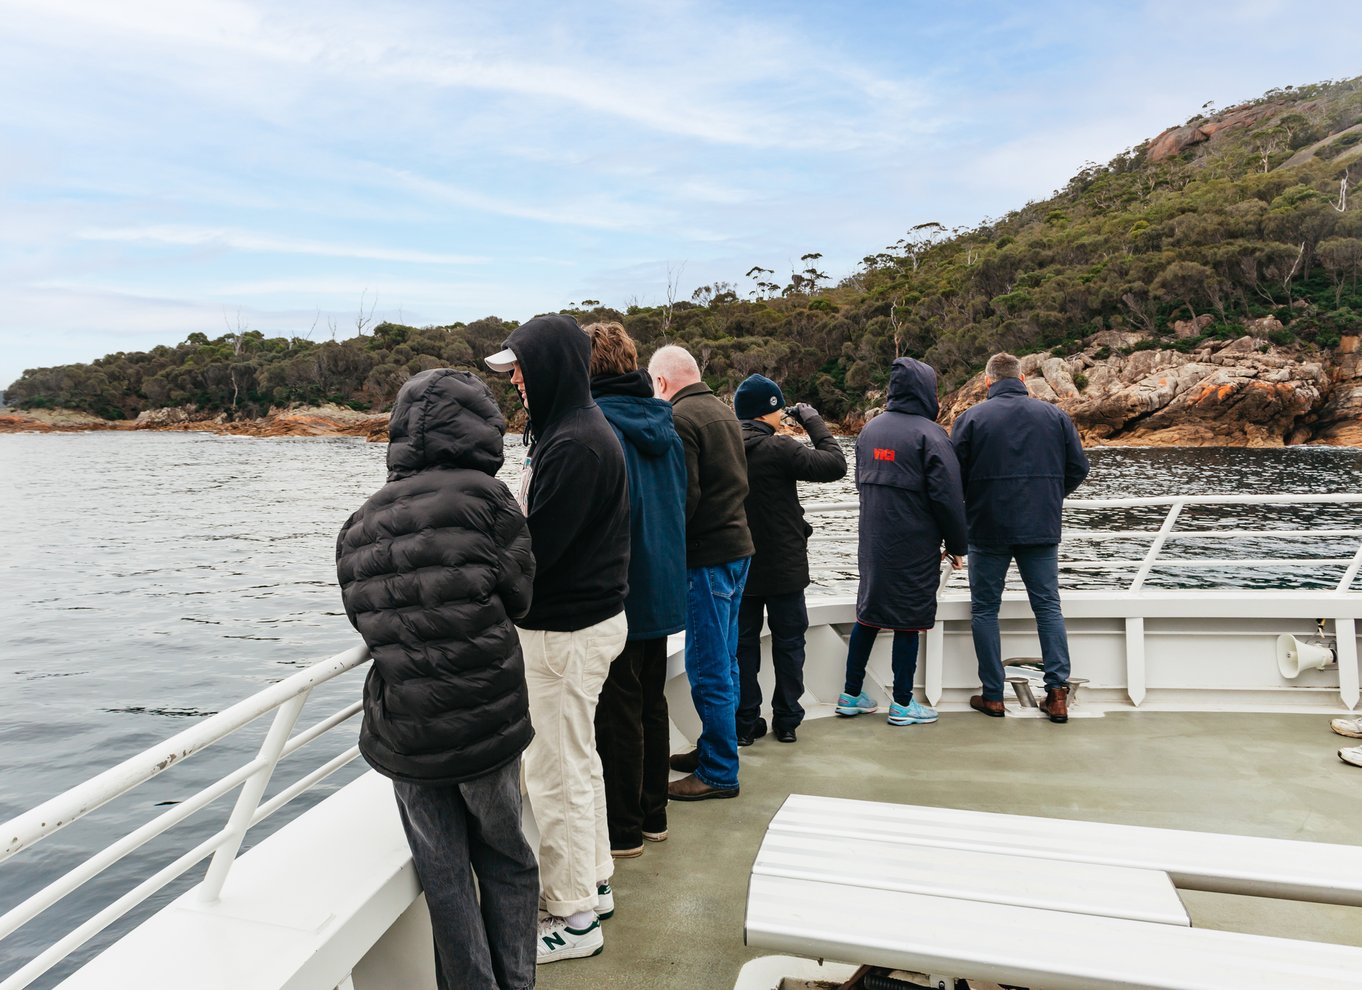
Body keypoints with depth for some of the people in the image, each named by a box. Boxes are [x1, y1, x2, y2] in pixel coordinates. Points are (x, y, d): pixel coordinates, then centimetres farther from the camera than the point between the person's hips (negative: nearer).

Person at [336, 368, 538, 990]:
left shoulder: (359, 526, 5)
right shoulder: (482, 495, -11)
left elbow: (367, 624, 8)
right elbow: (519, 595, -6)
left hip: (404, 734, 3)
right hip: (487, 722, -3)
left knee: (444, 880, 16)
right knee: (505, 861, 18)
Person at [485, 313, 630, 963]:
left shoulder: (574, 443, -22)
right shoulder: (574, 428, 11)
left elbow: (537, 548, -23)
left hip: (565, 633, -10)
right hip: (585, 617, 10)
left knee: (556, 776, 3)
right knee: (577, 764, 22)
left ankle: (574, 920, 20)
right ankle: (594, 883, 39)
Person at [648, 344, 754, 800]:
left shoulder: (680, 418, -14)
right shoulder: (723, 411, 15)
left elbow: (682, 495, -20)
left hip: (707, 555, -10)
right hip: (737, 545, 10)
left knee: (708, 667, -1)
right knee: (723, 661, 18)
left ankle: (719, 772, 9)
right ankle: (712, 748, 31)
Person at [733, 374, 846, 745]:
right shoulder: (779, 449, -18)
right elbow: (835, 464, -15)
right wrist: (814, 422, -5)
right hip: (783, 566, -4)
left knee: (743, 643, 11)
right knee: (788, 642, 12)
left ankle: (745, 723, 17)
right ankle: (786, 720, 20)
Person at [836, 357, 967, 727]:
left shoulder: (870, 429, 10)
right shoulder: (929, 434, -13)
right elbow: (947, 496, -14)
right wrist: (956, 545, -3)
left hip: (872, 543, 7)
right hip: (914, 546, -7)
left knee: (868, 613, 14)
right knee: (908, 620, 2)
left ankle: (852, 695, 21)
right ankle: (903, 703, 11)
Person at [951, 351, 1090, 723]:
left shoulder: (971, 418, -6)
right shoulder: (1055, 415, 3)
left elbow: (954, 476, -5)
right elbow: (1079, 466, 6)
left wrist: (971, 505, 13)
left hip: (988, 529, -2)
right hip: (1042, 528, 3)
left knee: (985, 609, 8)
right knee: (1048, 606, 11)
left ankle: (993, 695, 11)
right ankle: (1057, 691, 8)